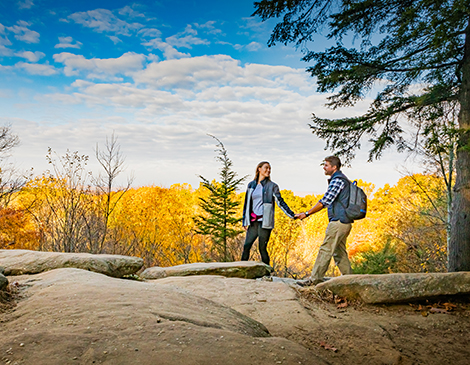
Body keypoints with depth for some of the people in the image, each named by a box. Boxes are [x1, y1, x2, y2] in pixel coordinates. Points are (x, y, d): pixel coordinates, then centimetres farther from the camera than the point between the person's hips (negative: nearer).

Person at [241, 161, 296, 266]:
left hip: (265, 222, -3)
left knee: (262, 248, -4)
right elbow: (247, 204, 16)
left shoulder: (272, 186, 4)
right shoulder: (251, 185, 13)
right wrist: (245, 222, 12)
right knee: (246, 246, -2)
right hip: (253, 222, 4)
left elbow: (280, 202, 2)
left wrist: (292, 215, -6)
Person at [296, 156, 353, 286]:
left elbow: (325, 201, -19)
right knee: (339, 252, 14)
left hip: (338, 221, -10)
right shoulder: (342, 179, 20)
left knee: (325, 250, -8)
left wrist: (306, 214, -16)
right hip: (345, 222, 10)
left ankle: (315, 279, -5)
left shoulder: (337, 180, -13)